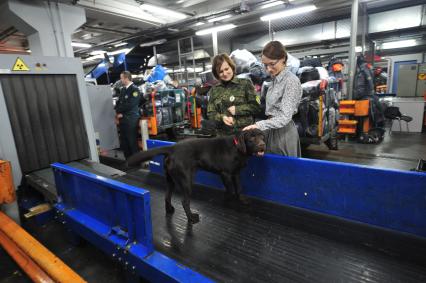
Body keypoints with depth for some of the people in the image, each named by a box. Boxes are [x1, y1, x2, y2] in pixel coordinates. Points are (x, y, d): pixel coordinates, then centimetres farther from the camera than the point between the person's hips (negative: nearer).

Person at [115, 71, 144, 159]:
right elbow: (118, 103, 14)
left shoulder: (134, 89, -7)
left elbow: (130, 104, -15)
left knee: (132, 141, -3)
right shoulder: (122, 90, 17)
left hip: (131, 119, -8)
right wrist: (118, 112, -5)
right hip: (122, 119, 8)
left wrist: (119, 111, -6)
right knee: (123, 142, 11)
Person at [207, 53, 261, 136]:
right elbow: (210, 114, 5)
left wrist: (237, 109, -10)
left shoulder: (245, 83, 3)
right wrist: (222, 117, -15)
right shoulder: (214, 90, 10)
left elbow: (256, 106, 0)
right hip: (223, 134, 2)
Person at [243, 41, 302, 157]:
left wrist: (259, 125, -28)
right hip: (271, 129, 7)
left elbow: (285, 117, -20)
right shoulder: (275, 79, 9)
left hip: (283, 132, -7)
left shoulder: (291, 80, -14)